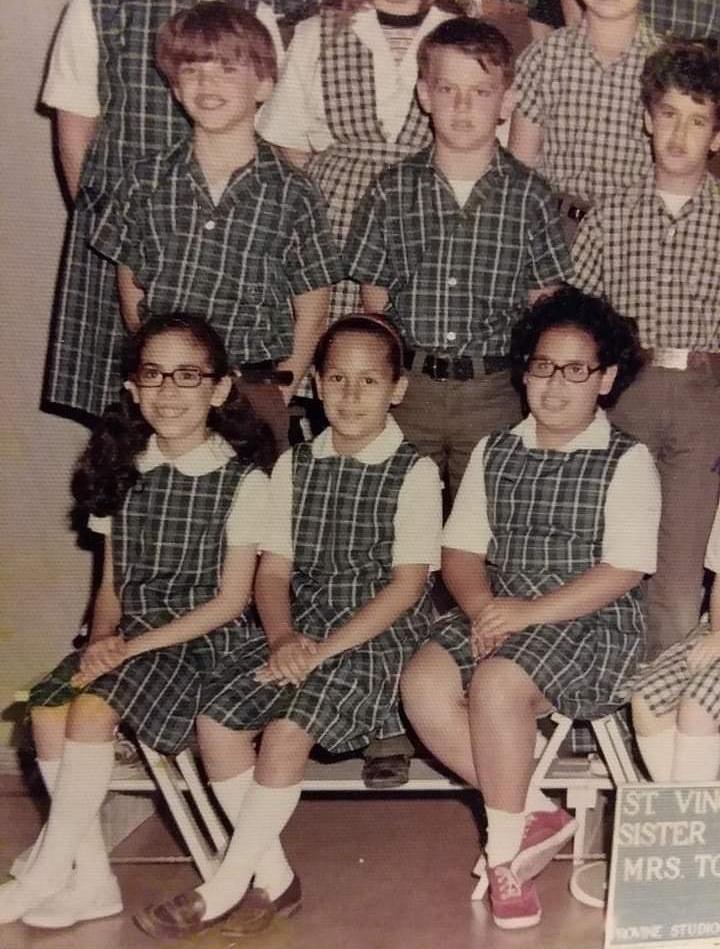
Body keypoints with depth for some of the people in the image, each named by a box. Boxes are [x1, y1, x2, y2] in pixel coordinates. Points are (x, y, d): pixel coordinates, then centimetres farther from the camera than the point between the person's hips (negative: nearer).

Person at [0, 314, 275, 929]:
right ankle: (92, 880, -9)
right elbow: (111, 585, 11)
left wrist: (132, 647, -15)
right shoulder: (122, 474, 8)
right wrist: (101, 641, -10)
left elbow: (231, 599, -10)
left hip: (209, 638, -5)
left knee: (94, 706, -26)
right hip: (129, 634, 5)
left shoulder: (242, 480, -8)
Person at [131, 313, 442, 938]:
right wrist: (284, 639, -14)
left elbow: (408, 582, -11)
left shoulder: (413, 472, -6)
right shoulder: (294, 466, 9)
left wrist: (326, 649, -18)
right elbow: (273, 569, 6)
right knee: (219, 718, -14)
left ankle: (226, 888, -10)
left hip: (382, 632, -5)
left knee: (287, 731, -25)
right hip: (305, 626, 5)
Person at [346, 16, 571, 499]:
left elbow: (545, 304, 4)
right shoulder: (393, 191, 3)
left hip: (494, 392, -1)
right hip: (406, 386, 1)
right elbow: (375, 296, 7)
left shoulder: (530, 196, 0)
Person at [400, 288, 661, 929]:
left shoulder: (628, 461, -1)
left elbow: (623, 571, -10)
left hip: (591, 622, -5)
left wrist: (529, 612, -18)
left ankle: (506, 844, -11)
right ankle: (535, 814, -9)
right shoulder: (493, 452, 15)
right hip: (499, 612, 5)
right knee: (424, 684, -23)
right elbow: (461, 548, 10)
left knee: (496, 685, -33)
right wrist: (481, 607, -11)